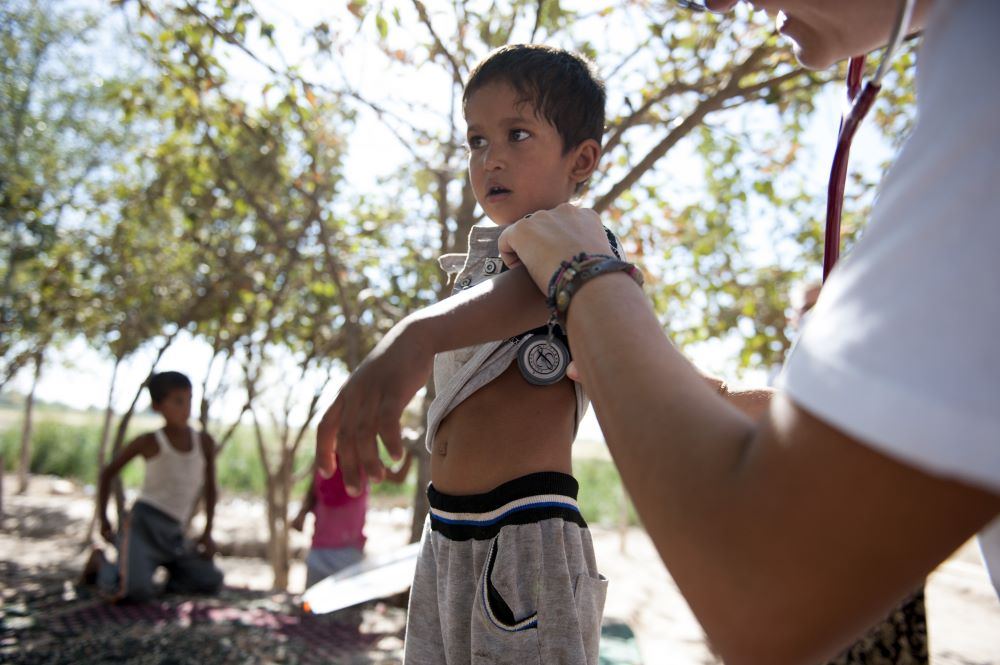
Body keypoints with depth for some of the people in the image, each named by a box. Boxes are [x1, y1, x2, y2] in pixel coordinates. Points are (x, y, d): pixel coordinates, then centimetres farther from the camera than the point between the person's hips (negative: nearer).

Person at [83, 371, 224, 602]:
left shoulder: (204, 442, 4)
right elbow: (108, 472, 7)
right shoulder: (149, 442, -5)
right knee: (136, 591, -23)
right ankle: (101, 562, 10)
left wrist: (207, 533, 8)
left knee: (212, 582, -8)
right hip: (143, 523, -4)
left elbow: (210, 488, 13)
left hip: (174, 535, 4)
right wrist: (103, 519, 5)